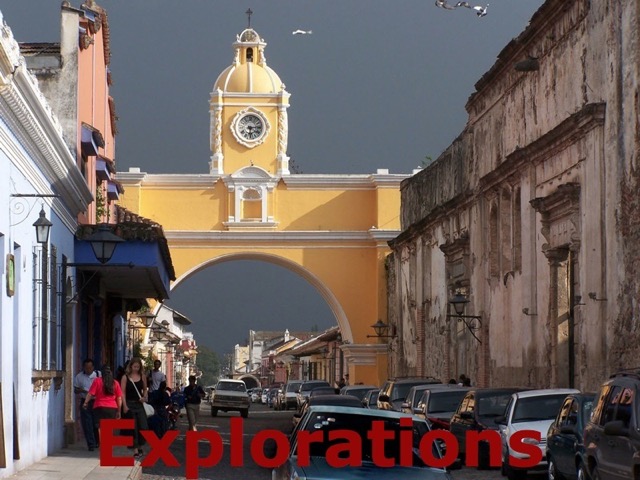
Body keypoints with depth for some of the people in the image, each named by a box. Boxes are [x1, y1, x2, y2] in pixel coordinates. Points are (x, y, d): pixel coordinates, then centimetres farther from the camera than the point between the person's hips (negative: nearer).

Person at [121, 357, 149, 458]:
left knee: (143, 427, -6)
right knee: (133, 428, -1)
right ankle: (135, 449, 5)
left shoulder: (142, 376, 7)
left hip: (139, 404, 3)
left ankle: (140, 446, 14)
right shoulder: (125, 377, -2)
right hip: (129, 404, -3)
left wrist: (144, 397, -3)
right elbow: (123, 392, -4)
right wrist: (124, 406, -12)